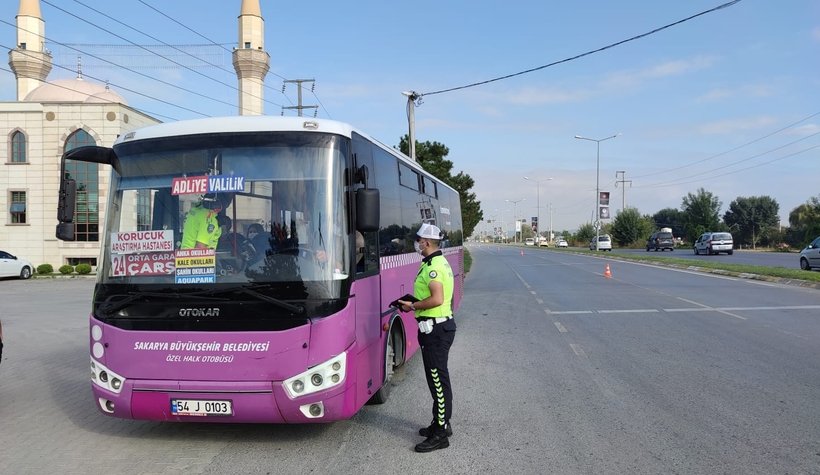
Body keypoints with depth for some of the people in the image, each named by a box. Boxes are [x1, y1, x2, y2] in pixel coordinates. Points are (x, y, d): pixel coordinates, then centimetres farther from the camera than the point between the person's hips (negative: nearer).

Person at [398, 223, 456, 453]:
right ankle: (441, 423, 29)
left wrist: (413, 306, -14)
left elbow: (437, 299, -27)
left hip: (435, 328, -11)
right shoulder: (441, 262, 15)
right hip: (443, 324, 11)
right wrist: (414, 302, 12)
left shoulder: (432, 266, -18)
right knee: (438, 377, 18)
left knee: (438, 379, -5)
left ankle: (440, 434, 1)